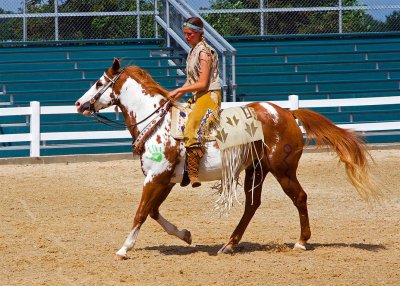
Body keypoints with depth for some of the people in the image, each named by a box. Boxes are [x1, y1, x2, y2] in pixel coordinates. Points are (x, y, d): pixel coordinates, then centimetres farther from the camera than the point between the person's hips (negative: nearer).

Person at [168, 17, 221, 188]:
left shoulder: (204, 52, -11)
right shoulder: (193, 51, 17)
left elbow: (203, 83, -16)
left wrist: (178, 90, -14)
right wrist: (176, 96, 6)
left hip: (209, 96, -10)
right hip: (197, 97, 10)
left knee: (191, 131, -26)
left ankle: (192, 174, -30)